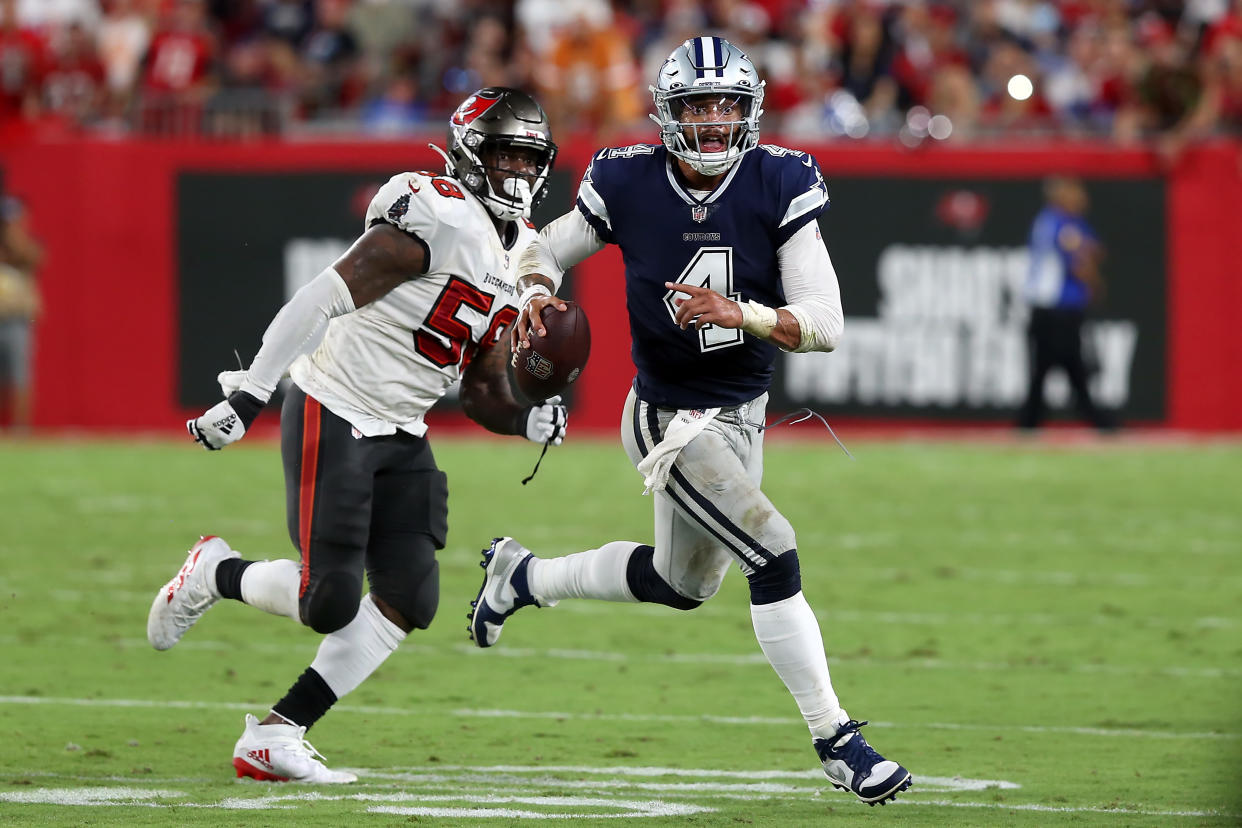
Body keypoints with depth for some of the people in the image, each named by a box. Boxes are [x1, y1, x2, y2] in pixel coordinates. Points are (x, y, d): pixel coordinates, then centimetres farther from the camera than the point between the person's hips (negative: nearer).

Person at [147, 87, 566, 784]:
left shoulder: (526, 260, 9)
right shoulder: (437, 217, -18)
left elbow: (483, 390, 13)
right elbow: (324, 300, -21)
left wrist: (528, 421, -9)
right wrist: (249, 393, -24)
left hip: (401, 436, 8)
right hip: (332, 416, -8)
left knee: (411, 601, -2)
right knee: (331, 603, -11)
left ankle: (275, 737, 4)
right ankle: (216, 574, 19)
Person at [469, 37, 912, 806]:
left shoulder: (780, 186, -14)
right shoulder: (629, 185, -15)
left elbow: (825, 324, -18)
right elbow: (547, 250, 3)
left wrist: (739, 314, -35)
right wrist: (535, 297, -20)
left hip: (743, 417, 5)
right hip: (670, 419, -5)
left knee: (682, 584, 24)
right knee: (775, 556, -19)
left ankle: (523, 576, 46)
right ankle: (836, 740, -10)